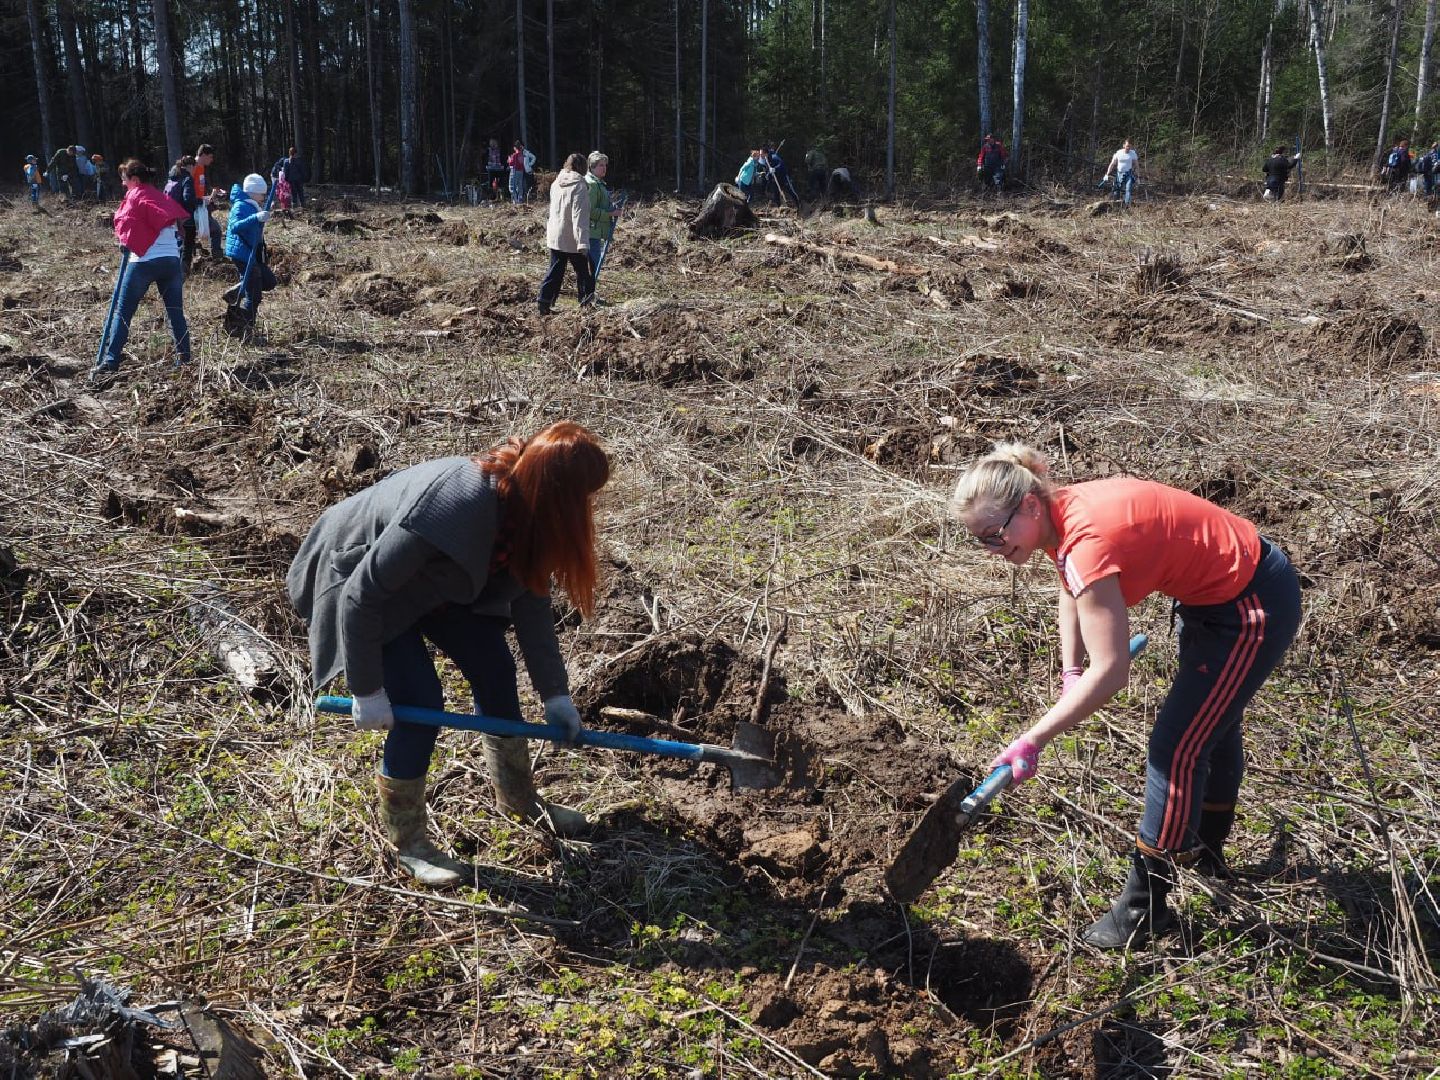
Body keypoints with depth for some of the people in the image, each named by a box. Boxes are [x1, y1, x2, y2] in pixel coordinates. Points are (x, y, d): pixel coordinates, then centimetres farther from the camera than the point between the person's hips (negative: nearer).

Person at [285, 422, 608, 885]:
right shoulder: (450, 510, -42)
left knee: (495, 671, 5)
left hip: (436, 580, 7)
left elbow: (530, 599, -5)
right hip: (359, 579, -7)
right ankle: (406, 841, 8)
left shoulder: (524, 511, -19)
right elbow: (362, 597, -33)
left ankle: (518, 798, 28)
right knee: (421, 702, -14)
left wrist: (554, 692, -4)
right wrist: (366, 690, -24)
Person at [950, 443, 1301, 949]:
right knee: (1211, 723, 27)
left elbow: (1110, 671, -35)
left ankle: (1144, 907, 7)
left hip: (1252, 611, -10)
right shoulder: (1060, 515, -7)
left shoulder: (1087, 541, -34)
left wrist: (1033, 740, -31)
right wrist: (1071, 673, 4)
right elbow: (1072, 590, 14)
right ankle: (1205, 850, 50)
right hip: (1215, 594, 10)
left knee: (1175, 748, -6)